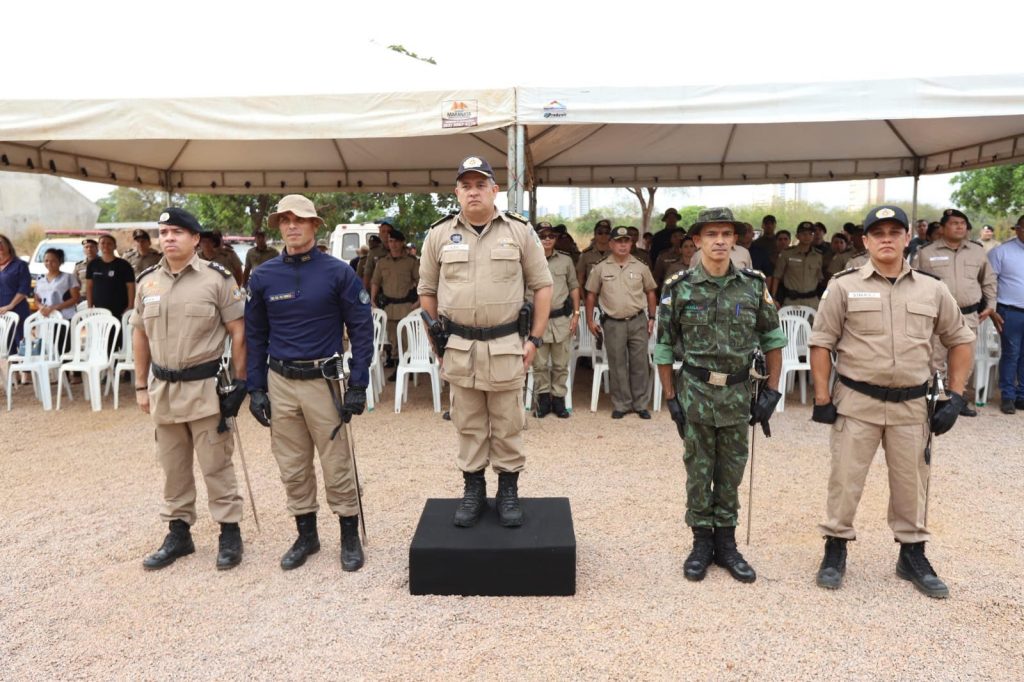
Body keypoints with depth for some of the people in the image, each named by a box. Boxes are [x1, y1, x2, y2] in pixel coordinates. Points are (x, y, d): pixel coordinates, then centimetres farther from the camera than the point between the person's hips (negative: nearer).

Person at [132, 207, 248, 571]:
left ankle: (230, 533, 15)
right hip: (163, 388, 5)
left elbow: (238, 332, -6)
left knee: (216, 465, 2)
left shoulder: (217, 278, -6)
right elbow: (140, 335, 14)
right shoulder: (147, 281, 9)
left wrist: (239, 382, -9)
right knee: (172, 466, 14)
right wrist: (141, 387, 12)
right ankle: (178, 533, 27)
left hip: (206, 387, -5)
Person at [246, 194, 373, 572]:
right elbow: (254, 335, 10)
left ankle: (350, 537, 19)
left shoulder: (338, 272, -5)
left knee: (337, 465, 2)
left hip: (324, 380, -3)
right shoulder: (263, 276, 4)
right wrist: (255, 388, 5)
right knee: (292, 467, 12)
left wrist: (358, 386, -9)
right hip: (280, 382, 3)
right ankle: (306, 534, 28)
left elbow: (361, 328, -4)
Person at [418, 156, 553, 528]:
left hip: (507, 346, -1)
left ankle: (508, 491, 24)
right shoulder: (439, 234, 4)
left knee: (507, 425, 9)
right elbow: (427, 291, 11)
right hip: (459, 347, 1)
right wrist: (436, 338, 5)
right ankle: (472, 490, 26)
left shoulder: (520, 231, 0)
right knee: (468, 425, 12)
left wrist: (535, 339, -2)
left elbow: (542, 286, 3)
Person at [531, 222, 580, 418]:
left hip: (561, 319, 2)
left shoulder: (565, 261, 9)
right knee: (539, 364, 4)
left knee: (561, 364, 7)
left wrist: (576, 314, 6)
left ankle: (558, 398, 17)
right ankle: (543, 398, 16)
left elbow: (574, 288, 13)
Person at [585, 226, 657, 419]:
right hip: (612, 323, -1)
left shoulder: (640, 267, 6)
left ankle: (640, 405, 17)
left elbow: (650, 293, 13)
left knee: (640, 364, 6)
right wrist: (590, 320, 3)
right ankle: (621, 405, 16)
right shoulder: (600, 268, 2)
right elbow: (591, 295, 6)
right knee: (617, 365, 5)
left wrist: (651, 318, 8)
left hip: (638, 321, 1)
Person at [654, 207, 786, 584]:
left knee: (730, 473, 12)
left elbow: (772, 338, 7)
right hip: (695, 393, -1)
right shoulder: (679, 288, -6)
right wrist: (671, 398, -5)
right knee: (699, 472, 9)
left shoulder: (754, 285, -1)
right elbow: (664, 347, -2)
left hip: (738, 393, 2)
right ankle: (702, 542, 24)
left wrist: (771, 391, 1)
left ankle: (726, 542, 26)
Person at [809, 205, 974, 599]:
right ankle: (835, 550, 21)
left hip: (912, 405, 3)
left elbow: (960, 340, 12)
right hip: (856, 402, -2)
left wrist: (955, 397, 4)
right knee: (845, 479, 5)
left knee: (911, 484, 13)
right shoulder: (844, 286, -4)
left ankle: (912, 556, 30)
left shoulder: (932, 289, 4)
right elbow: (821, 343, -3)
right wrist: (822, 398, -7)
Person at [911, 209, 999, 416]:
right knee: (935, 361, 0)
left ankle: (961, 399, 25)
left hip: (969, 316, 4)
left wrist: (990, 305, 14)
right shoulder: (926, 252, -4)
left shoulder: (977, 251, 8)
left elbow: (988, 280, 19)